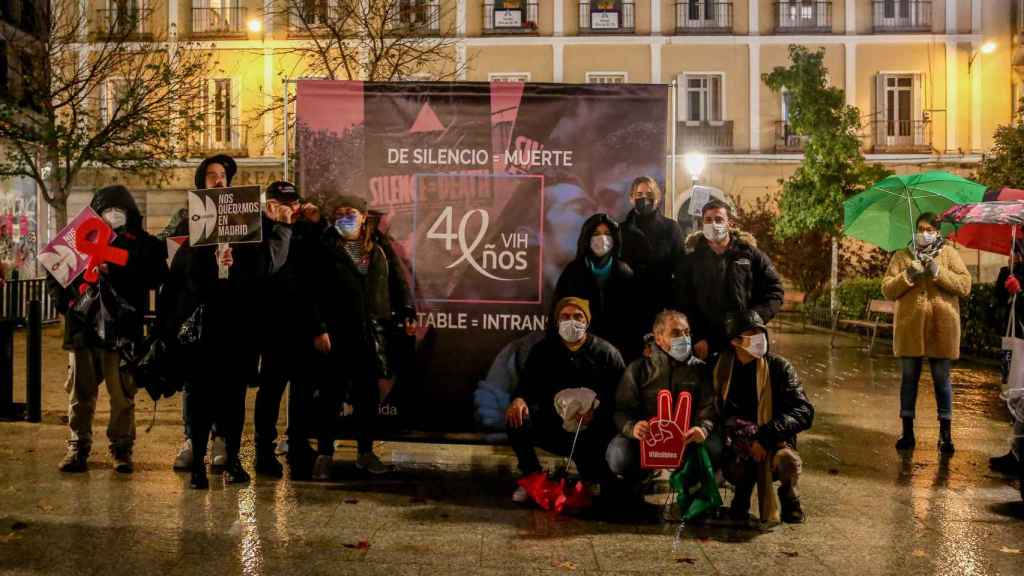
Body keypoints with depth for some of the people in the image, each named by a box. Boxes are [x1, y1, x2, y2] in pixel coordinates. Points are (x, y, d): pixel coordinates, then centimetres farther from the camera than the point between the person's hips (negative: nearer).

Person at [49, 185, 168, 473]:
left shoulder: (144, 244, 6)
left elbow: (156, 278, -9)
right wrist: (65, 301, 3)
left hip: (122, 329, -2)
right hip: (83, 327, 2)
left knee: (123, 394, 0)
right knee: (81, 392, 7)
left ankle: (121, 449, 11)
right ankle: (78, 447, 17)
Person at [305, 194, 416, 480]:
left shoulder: (380, 246, 10)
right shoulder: (324, 249, -1)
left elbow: (398, 280, 10)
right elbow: (312, 292, -5)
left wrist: (407, 313, -1)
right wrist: (319, 329, -12)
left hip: (374, 333, 3)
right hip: (338, 335, -3)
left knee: (369, 394, 11)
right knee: (332, 394, 2)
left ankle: (365, 452, 23)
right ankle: (324, 455, 14)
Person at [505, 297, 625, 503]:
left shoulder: (607, 353, 1)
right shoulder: (543, 349, 9)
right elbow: (526, 384, 3)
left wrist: (597, 410, -26)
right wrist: (518, 399, -22)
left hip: (591, 432, -2)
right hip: (552, 428, 3)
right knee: (516, 419, -23)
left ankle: (591, 483, 12)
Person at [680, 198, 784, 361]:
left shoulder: (749, 253, 5)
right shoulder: (690, 259, 3)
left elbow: (774, 289, 8)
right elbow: (682, 303, 0)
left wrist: (759, 314, -10)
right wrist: (696, 339, -9)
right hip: (705, 344, -1)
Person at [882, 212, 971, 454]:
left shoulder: (949, 253, 5)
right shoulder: (901, 256, 9)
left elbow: (965, 286, -4)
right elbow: (887, 289, 2)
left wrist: (939, 273, -16)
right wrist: (907, 276, -13)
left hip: (941, 327, -1)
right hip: (909, 327, 2)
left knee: (942, 379, 4)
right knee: (909, 378, 7)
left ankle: (945, 434, 13)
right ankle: (907, 432, 17)